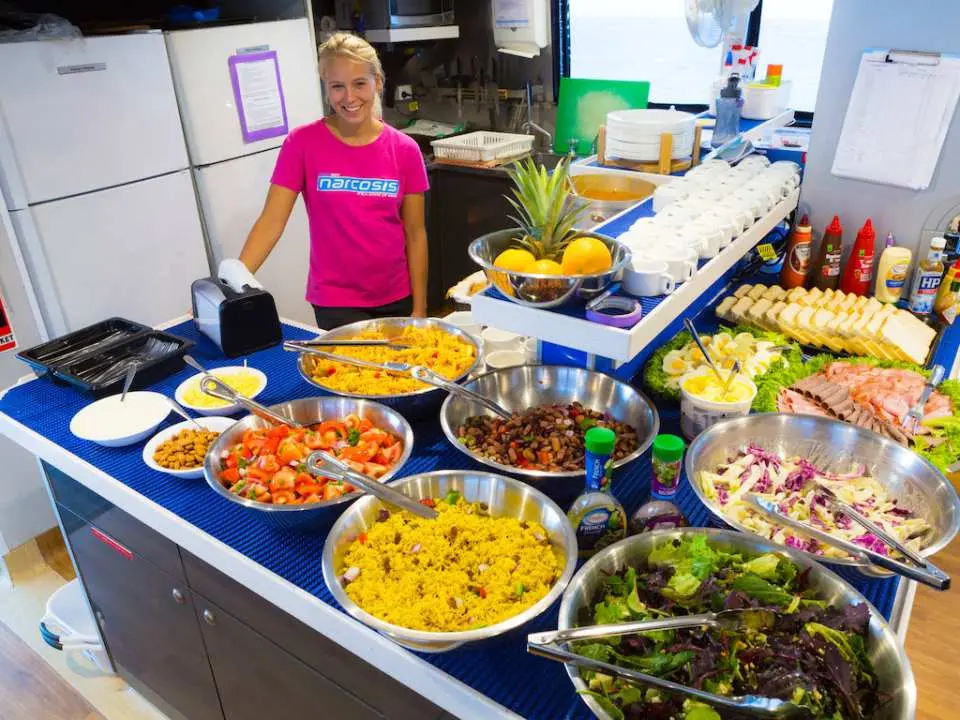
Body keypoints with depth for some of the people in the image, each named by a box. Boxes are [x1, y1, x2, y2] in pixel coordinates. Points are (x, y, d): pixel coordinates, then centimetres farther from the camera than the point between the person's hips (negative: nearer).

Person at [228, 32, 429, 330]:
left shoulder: (404, 150, -4)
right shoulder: (302, 143, -8)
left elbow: (415, 234, -1)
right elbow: (272, 221, -10)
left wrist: (419, 308, -2)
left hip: (397, 299, 3)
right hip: (335, 302, -2)